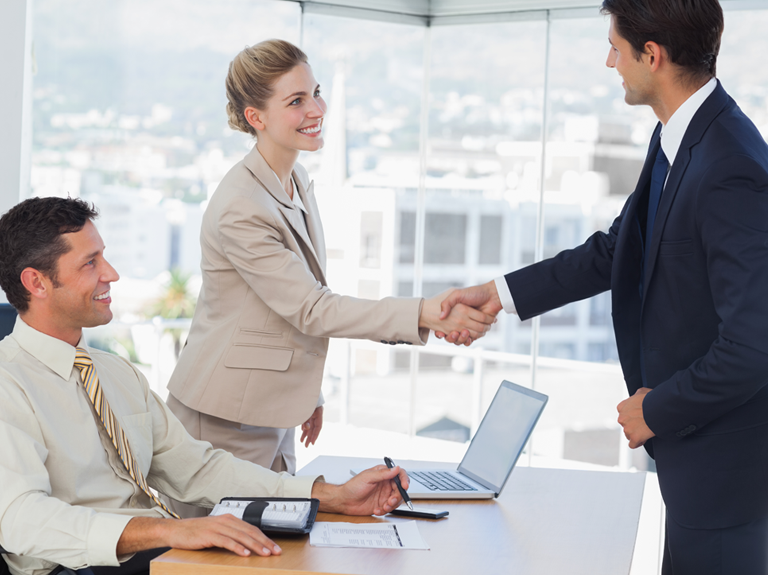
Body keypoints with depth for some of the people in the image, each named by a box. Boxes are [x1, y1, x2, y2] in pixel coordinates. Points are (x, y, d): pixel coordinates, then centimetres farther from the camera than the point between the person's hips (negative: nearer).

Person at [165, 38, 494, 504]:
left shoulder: (297, 181, 8)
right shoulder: (240, 210, -22)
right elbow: (311, 309, -24)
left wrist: (309, 394, 21)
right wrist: (425, 314, -32)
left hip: (275, 412, 9)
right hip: (226, 418, -8)